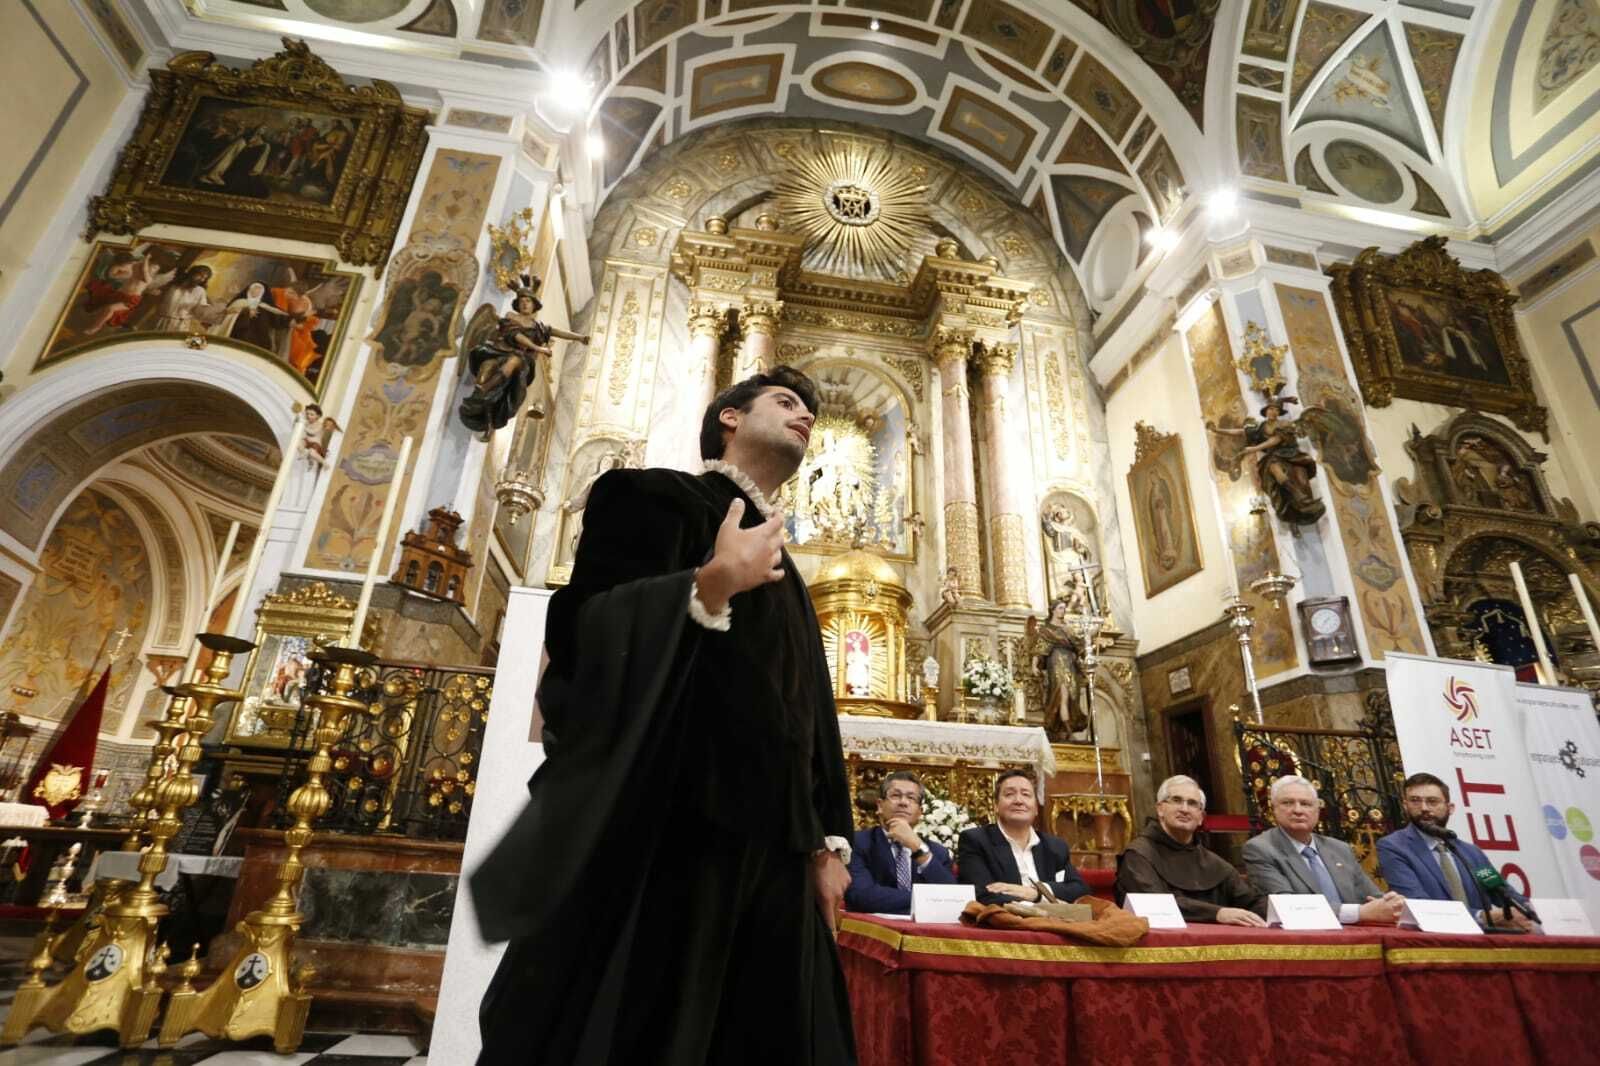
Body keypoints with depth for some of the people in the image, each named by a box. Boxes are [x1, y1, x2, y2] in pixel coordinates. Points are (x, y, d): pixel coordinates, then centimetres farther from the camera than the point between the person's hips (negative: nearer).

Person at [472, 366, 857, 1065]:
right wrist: (714, 581, -20)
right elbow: (579, 631, -13)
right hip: (663, 832, -7)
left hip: (771, 856, 7)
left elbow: (812, 717, 18)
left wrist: (827, 842, 11)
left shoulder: (786, 576, 22)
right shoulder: (655, 496, 2)